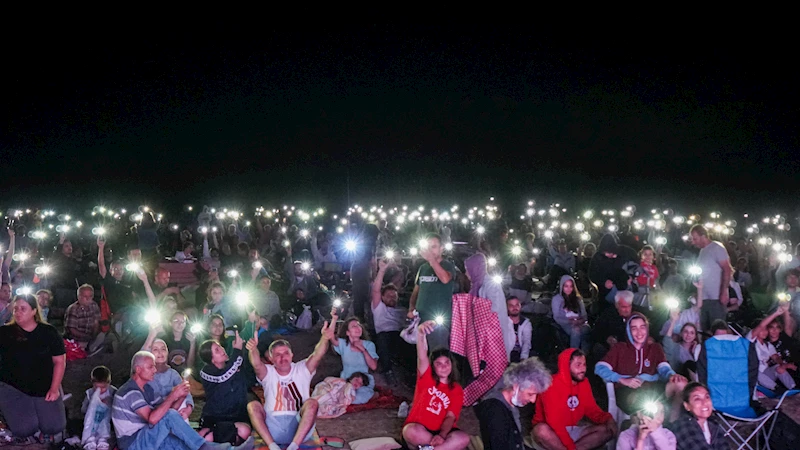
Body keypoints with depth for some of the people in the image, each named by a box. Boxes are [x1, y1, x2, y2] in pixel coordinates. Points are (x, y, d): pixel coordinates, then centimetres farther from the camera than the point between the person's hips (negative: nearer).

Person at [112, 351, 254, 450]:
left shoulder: (146, 388, 15)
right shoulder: (130, 391, -18)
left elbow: (165, 410, 11)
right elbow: (152, 419, -31)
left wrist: (181, 396, -7)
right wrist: (173, 396, -25)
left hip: (147, 437, 8)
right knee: (170, 416, -29)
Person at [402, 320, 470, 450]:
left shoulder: (457, 390, 7)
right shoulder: (426, 377, 3)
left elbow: (450, 417, -4)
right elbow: (422, 357, -18)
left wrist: (442, 435, -26)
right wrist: (421, 333, -39)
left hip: (440, 432, 2)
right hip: (418, 429, -2)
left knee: (464, 438, -27)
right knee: (411, 432, -37)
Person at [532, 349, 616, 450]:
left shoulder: (583, 383, 2)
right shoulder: (552, 385, -19)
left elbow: (592, 409, 7)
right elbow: (554, 423, -25)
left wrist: (607, 418, -15)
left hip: (572, 431, 7)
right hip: (553, 433, -7)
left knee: (610, 429, -8)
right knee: (541, 430, -39)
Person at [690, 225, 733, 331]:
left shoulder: (716, 247, -6)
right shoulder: (702, 251, 17)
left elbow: (727, 269, -13)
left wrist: (724, 292, -20)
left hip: (716, 298, -8)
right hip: (704, 298, 8)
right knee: (704, 329, 9)